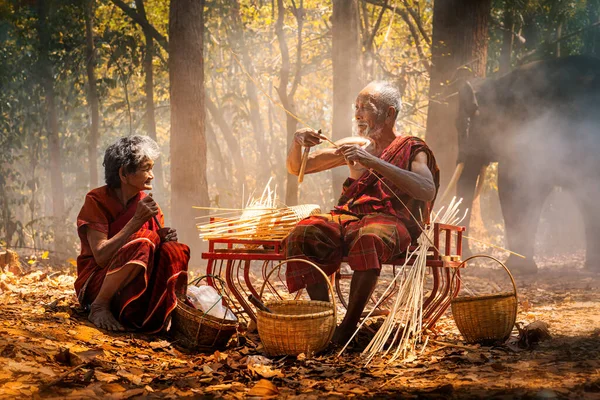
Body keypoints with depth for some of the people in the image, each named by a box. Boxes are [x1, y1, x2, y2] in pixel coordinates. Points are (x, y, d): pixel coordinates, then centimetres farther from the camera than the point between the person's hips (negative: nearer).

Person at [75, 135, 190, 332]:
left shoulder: (148, 204, 6)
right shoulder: (96, 201, -9)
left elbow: (151, 258, 7)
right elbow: (101, 256, -20)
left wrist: (164, 239, -15)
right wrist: (137, 220, -23)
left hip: (134, 288, 5)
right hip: (96, 283, -5)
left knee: (172, 252, -21)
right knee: (144, 242, -30)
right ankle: (99, 307, -19)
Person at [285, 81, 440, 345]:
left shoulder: (412, 150, 7)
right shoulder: (355, 146, 23)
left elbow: (427, 190, -16)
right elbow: (296, 168, 26)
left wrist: (372, 161, -21)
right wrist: (298, 143, 1)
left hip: (390, 220, -5)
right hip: (347, 216, 5)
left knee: (368, 239, -41)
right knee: (303, 235, -27)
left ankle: (350, 323, -32)